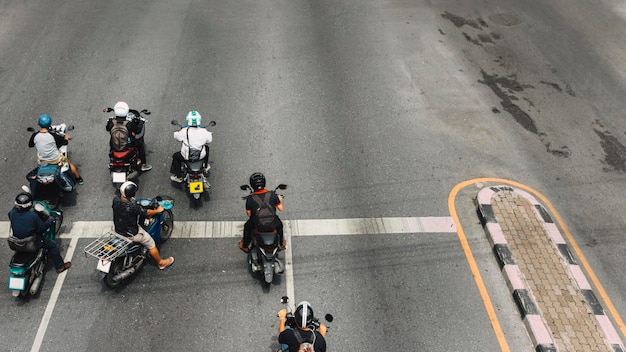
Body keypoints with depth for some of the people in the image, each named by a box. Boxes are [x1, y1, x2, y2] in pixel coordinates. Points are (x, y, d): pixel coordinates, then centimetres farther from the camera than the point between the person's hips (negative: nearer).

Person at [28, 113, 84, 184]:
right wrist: (66, 137, 13)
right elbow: (65, 142, -9)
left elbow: (30, 145, 3)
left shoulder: (35, 136, -16)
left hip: (42, 161, 3)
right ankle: (78, 178, 41)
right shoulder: (53, 135, -23)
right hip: (56, 160, -3)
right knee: (70, 164, 25)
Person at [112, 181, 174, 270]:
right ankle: (161, 263, 33)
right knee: (151, 244, 13)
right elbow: (147, 212, -21)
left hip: (118, 229, 8)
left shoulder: (115, 199, -15)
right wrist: (158, 210, -3)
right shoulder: (132, 207, -36)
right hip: (131, 234, -8)